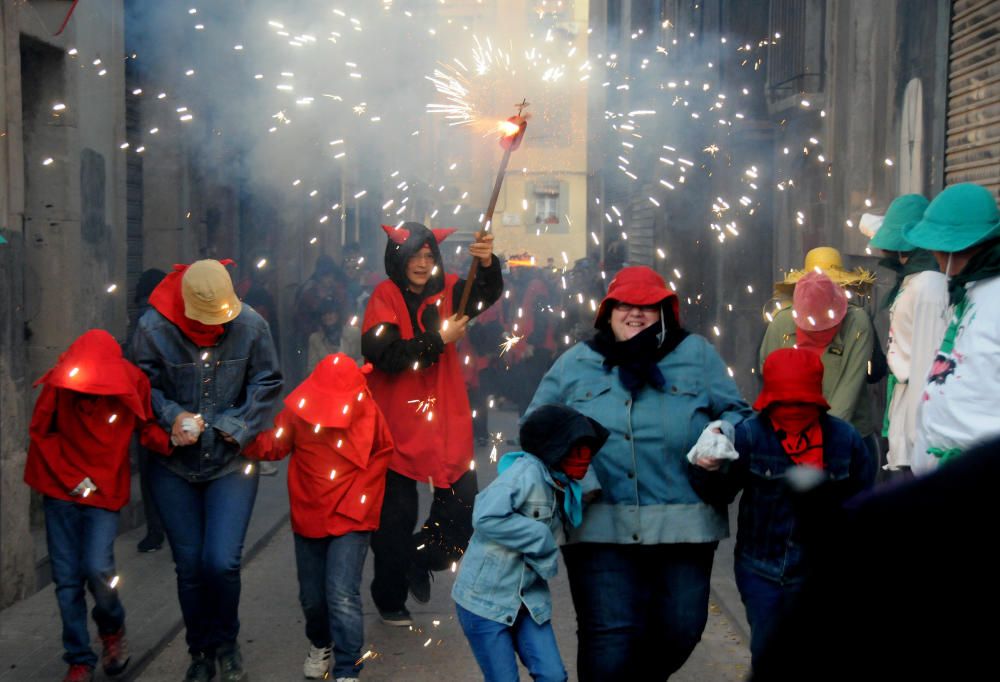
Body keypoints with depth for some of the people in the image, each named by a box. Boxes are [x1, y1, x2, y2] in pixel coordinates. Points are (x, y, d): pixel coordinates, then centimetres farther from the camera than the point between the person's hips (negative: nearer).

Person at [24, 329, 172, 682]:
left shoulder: (133, 382, -14)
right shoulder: (61, 382, -13)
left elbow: (147, 428, -2)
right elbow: (41, 433, 0)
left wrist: (171, 440, -24)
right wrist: (72, 479, -5)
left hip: (105, 493, -1)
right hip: (61, 492, 1)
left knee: (97, 568, -16)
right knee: (67, 579, 3)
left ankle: (112, 629, 16)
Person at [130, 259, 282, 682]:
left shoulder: (251, 326, -10)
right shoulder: (154, 328, -11)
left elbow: (266, 385, -2)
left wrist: (237, 427, -13)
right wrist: (172, 416, -20)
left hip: (231, 462, -1)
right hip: (174, 467, 1)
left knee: (222, 562, -10)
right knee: (189, 566, 7)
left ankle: (226, 643, 19)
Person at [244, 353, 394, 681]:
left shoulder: (368, 413, -13)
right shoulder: (299, 408, -11)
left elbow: (383, 452, 2)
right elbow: (274, 445, -5)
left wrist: (359, 496, -4)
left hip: (350, 519, -3)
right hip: (309, 517, 3)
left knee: (342, 596, -13)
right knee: (311, 597, 14)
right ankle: (320, 644, 44)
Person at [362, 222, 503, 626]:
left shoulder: (446, 290, 5)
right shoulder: (385, 297, -7)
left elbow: (487, 295, -13)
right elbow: (383, 354, -20)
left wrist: (488, 265, -33)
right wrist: (438, 340, -19)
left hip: (446, 420, 3)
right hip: (398, 422, -3)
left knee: (462, 507, 1)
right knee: (396, 516, 6)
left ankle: (421, 561, 30)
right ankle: (390, 598, 26)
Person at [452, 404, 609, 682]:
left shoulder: (564, 487, 6)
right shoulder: (527, 471, -20)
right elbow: (486, 517, -29)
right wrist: (541, 537, -22)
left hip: (528, 599, 7)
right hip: (485, 597, -7)